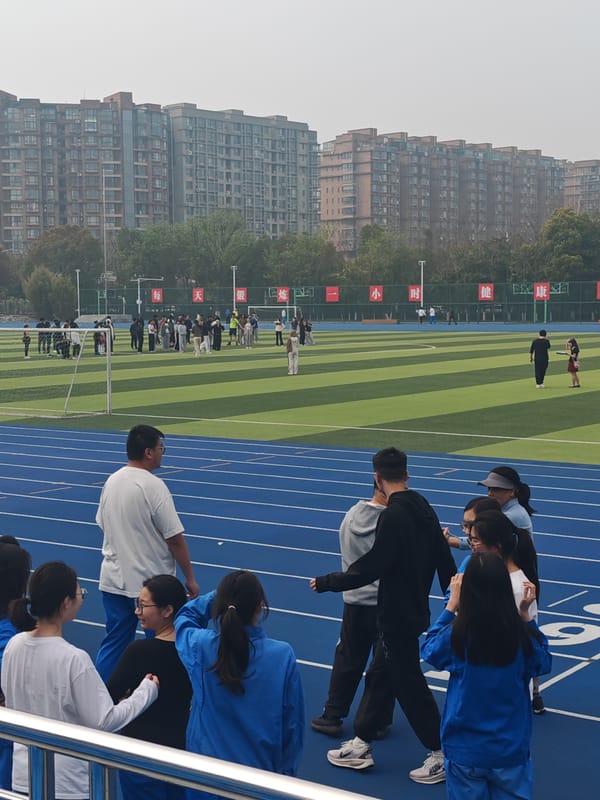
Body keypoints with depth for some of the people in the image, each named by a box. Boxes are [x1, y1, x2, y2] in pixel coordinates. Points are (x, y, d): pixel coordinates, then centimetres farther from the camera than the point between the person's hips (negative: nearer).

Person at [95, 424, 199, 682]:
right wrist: (190, 578, -8)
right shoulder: (153, 486, -17)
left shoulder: (112, 481, 5)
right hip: (151, 583, -6)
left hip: (113, 580, 7)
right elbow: (175, 539, -16)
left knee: (114, 642, 13)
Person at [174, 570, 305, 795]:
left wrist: (217, 597, 0)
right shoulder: (283, 656, -19)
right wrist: (286, 772, 5)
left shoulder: (201, 646, -17)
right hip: (260, 774, -1)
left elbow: (184, 618, 9)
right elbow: (293, 723, -8)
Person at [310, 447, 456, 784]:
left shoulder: (393, 516, -21)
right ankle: (360, 746, 26)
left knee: (409, 683, 2)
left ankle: (441, 755, 11)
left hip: (397, 616, -9)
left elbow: (371, 567, -24)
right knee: (379, 676, 17)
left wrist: (326, 583, -14)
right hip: (415, 610, 9)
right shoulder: (424, 509, 4)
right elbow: (444, 560, 9)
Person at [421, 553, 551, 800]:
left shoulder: (457, 635, -18)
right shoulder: (521, 636, -16)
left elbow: (429, 650, 6)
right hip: (511, 750, 1)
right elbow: (543, 663, 8)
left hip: (465, 750, 0)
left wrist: (451, 605, 6)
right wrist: (526, 616, 4)